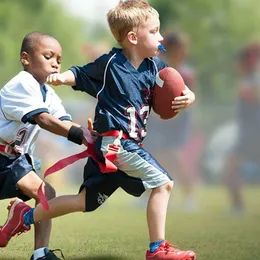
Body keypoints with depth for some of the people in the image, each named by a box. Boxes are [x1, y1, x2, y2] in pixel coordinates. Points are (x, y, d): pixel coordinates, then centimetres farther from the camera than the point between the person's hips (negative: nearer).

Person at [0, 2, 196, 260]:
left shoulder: (155, 67, 5)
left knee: (85, 202, 15)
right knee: (162, 183, -14)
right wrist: (61, 77, -19)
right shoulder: (110, 64, -11)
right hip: (114, 140, -8)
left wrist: (187, 97, -9)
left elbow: (176, 89, 13)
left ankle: (26, 217, 24)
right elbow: (80, 74, 1)